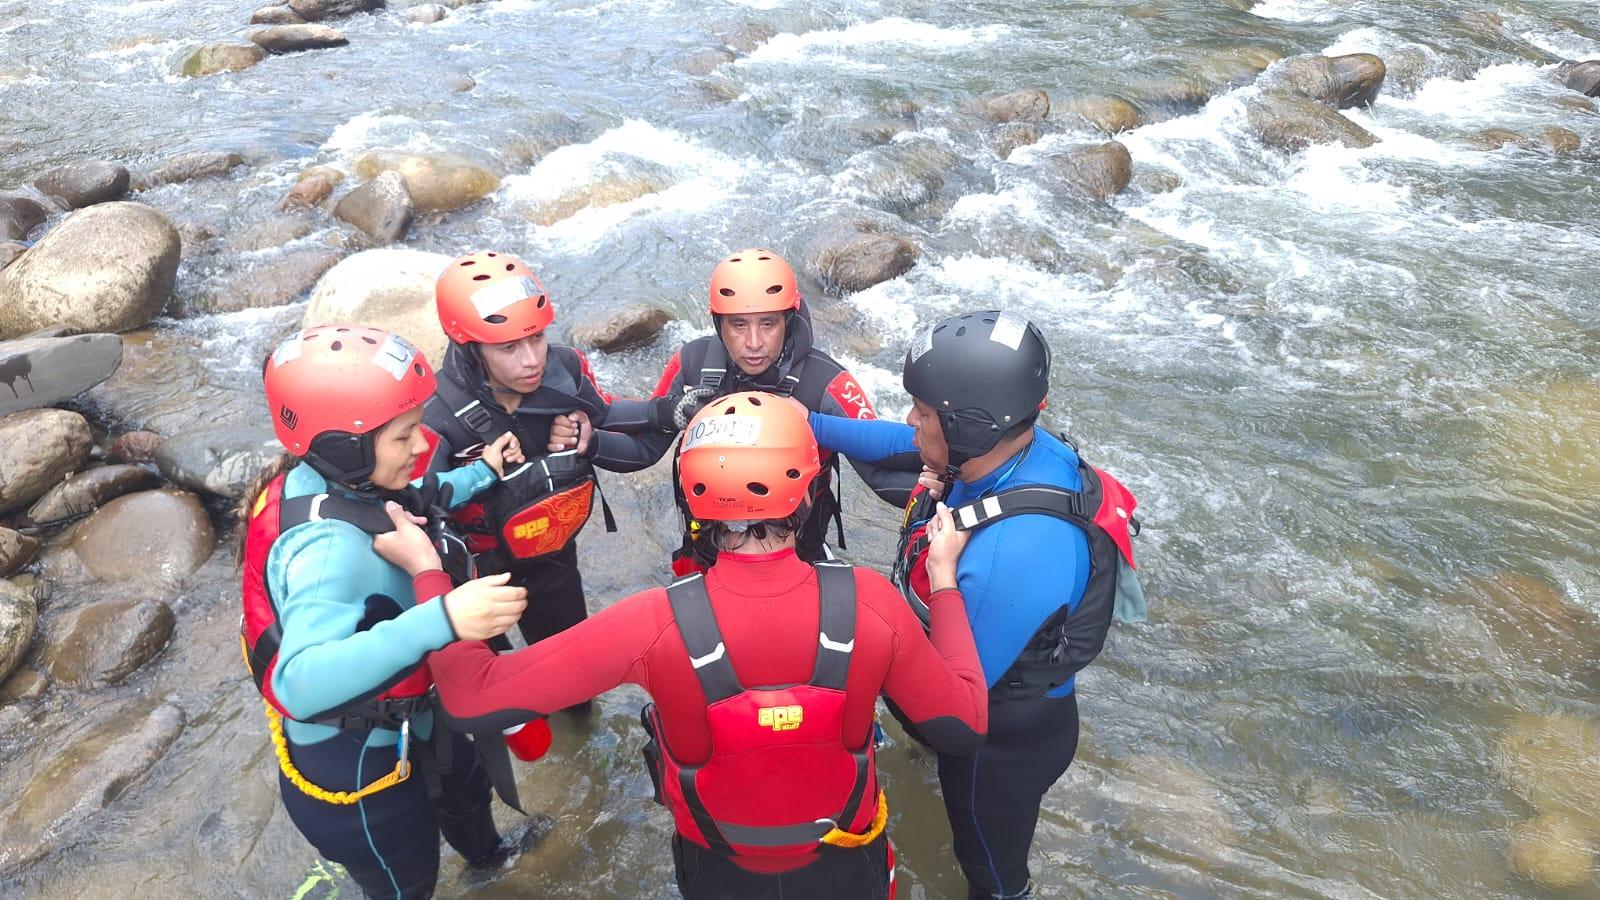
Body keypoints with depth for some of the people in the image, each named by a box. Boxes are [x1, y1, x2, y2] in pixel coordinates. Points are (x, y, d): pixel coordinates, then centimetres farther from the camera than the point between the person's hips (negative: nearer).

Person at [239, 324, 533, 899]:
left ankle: (485, 853, 69)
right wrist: (441, 619, -62)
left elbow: (400, 507, 10)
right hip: (352, 763, -9)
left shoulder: (334, 481, -12)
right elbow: (301, 683, -53)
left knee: (465, 782, 36)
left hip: (397, 724, 9)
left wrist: (482, 474, 11)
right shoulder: (329, 546, -39)